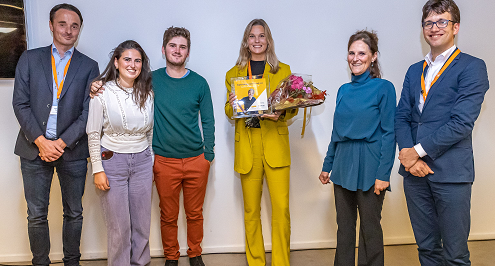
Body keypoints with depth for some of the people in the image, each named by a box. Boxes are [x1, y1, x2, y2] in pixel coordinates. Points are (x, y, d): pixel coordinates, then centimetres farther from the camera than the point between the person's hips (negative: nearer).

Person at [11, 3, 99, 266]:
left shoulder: (89, 66, 4)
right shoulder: (30, 58, 6)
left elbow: (88, 112, -2)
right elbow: (20, 103, 0)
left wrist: (62, 143, -11)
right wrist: (41, 141, -11)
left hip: (72, 150, 0)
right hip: (34, 148, 1)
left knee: (74, 213, 10)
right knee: (36, 215, 8)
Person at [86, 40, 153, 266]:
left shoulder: (147, 93, 3)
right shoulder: (102, 92, -8)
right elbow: (93, 133, -6)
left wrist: (153, 163, 11)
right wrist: (97, 169, -8)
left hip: (142, 161, 4)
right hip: (112, 161, -3)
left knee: (142, 222, 10)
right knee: (119, 225, 4)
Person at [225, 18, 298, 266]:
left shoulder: (283, 70, 10)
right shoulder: (233, 73, 12)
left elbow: (292, 107, 9)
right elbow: (229, 111, 13)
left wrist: (281, 115, -14)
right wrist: (233, 105, -10)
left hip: (276, 145, -1)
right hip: (247, 147, 1)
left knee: (281, 208, -5)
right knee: (251, 210, 7)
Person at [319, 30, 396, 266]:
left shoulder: (383, 88, -6)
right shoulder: (344, 90, 10)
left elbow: (389, 133, -9)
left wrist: (383, 174, -14)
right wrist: (327, 166, 13)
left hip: (369, 168, -5)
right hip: (343, 166, 5)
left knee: (370, 228, 7)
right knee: (344, 226, 14)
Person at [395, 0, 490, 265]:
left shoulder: (471, 67, -2)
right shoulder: (415, 70, 16)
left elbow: (462, 122, -13)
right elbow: (401, 117, 9)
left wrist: (418, 150, -12)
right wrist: (408, 155, -7)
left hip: (450, 172, -5)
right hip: (415, 171, 5)